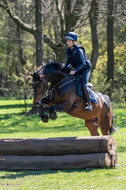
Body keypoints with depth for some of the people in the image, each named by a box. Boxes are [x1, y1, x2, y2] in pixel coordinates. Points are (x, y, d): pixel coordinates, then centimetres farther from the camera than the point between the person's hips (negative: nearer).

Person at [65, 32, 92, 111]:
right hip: (77, 69, 8)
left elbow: (83, 63, -25)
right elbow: (68, 62, 13)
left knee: (83, 85, -24)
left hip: (85, 68, -8)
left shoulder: (78, 50, -23)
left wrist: (75, 70, -33)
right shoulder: (68, 50, 1)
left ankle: (89, 104, -18)